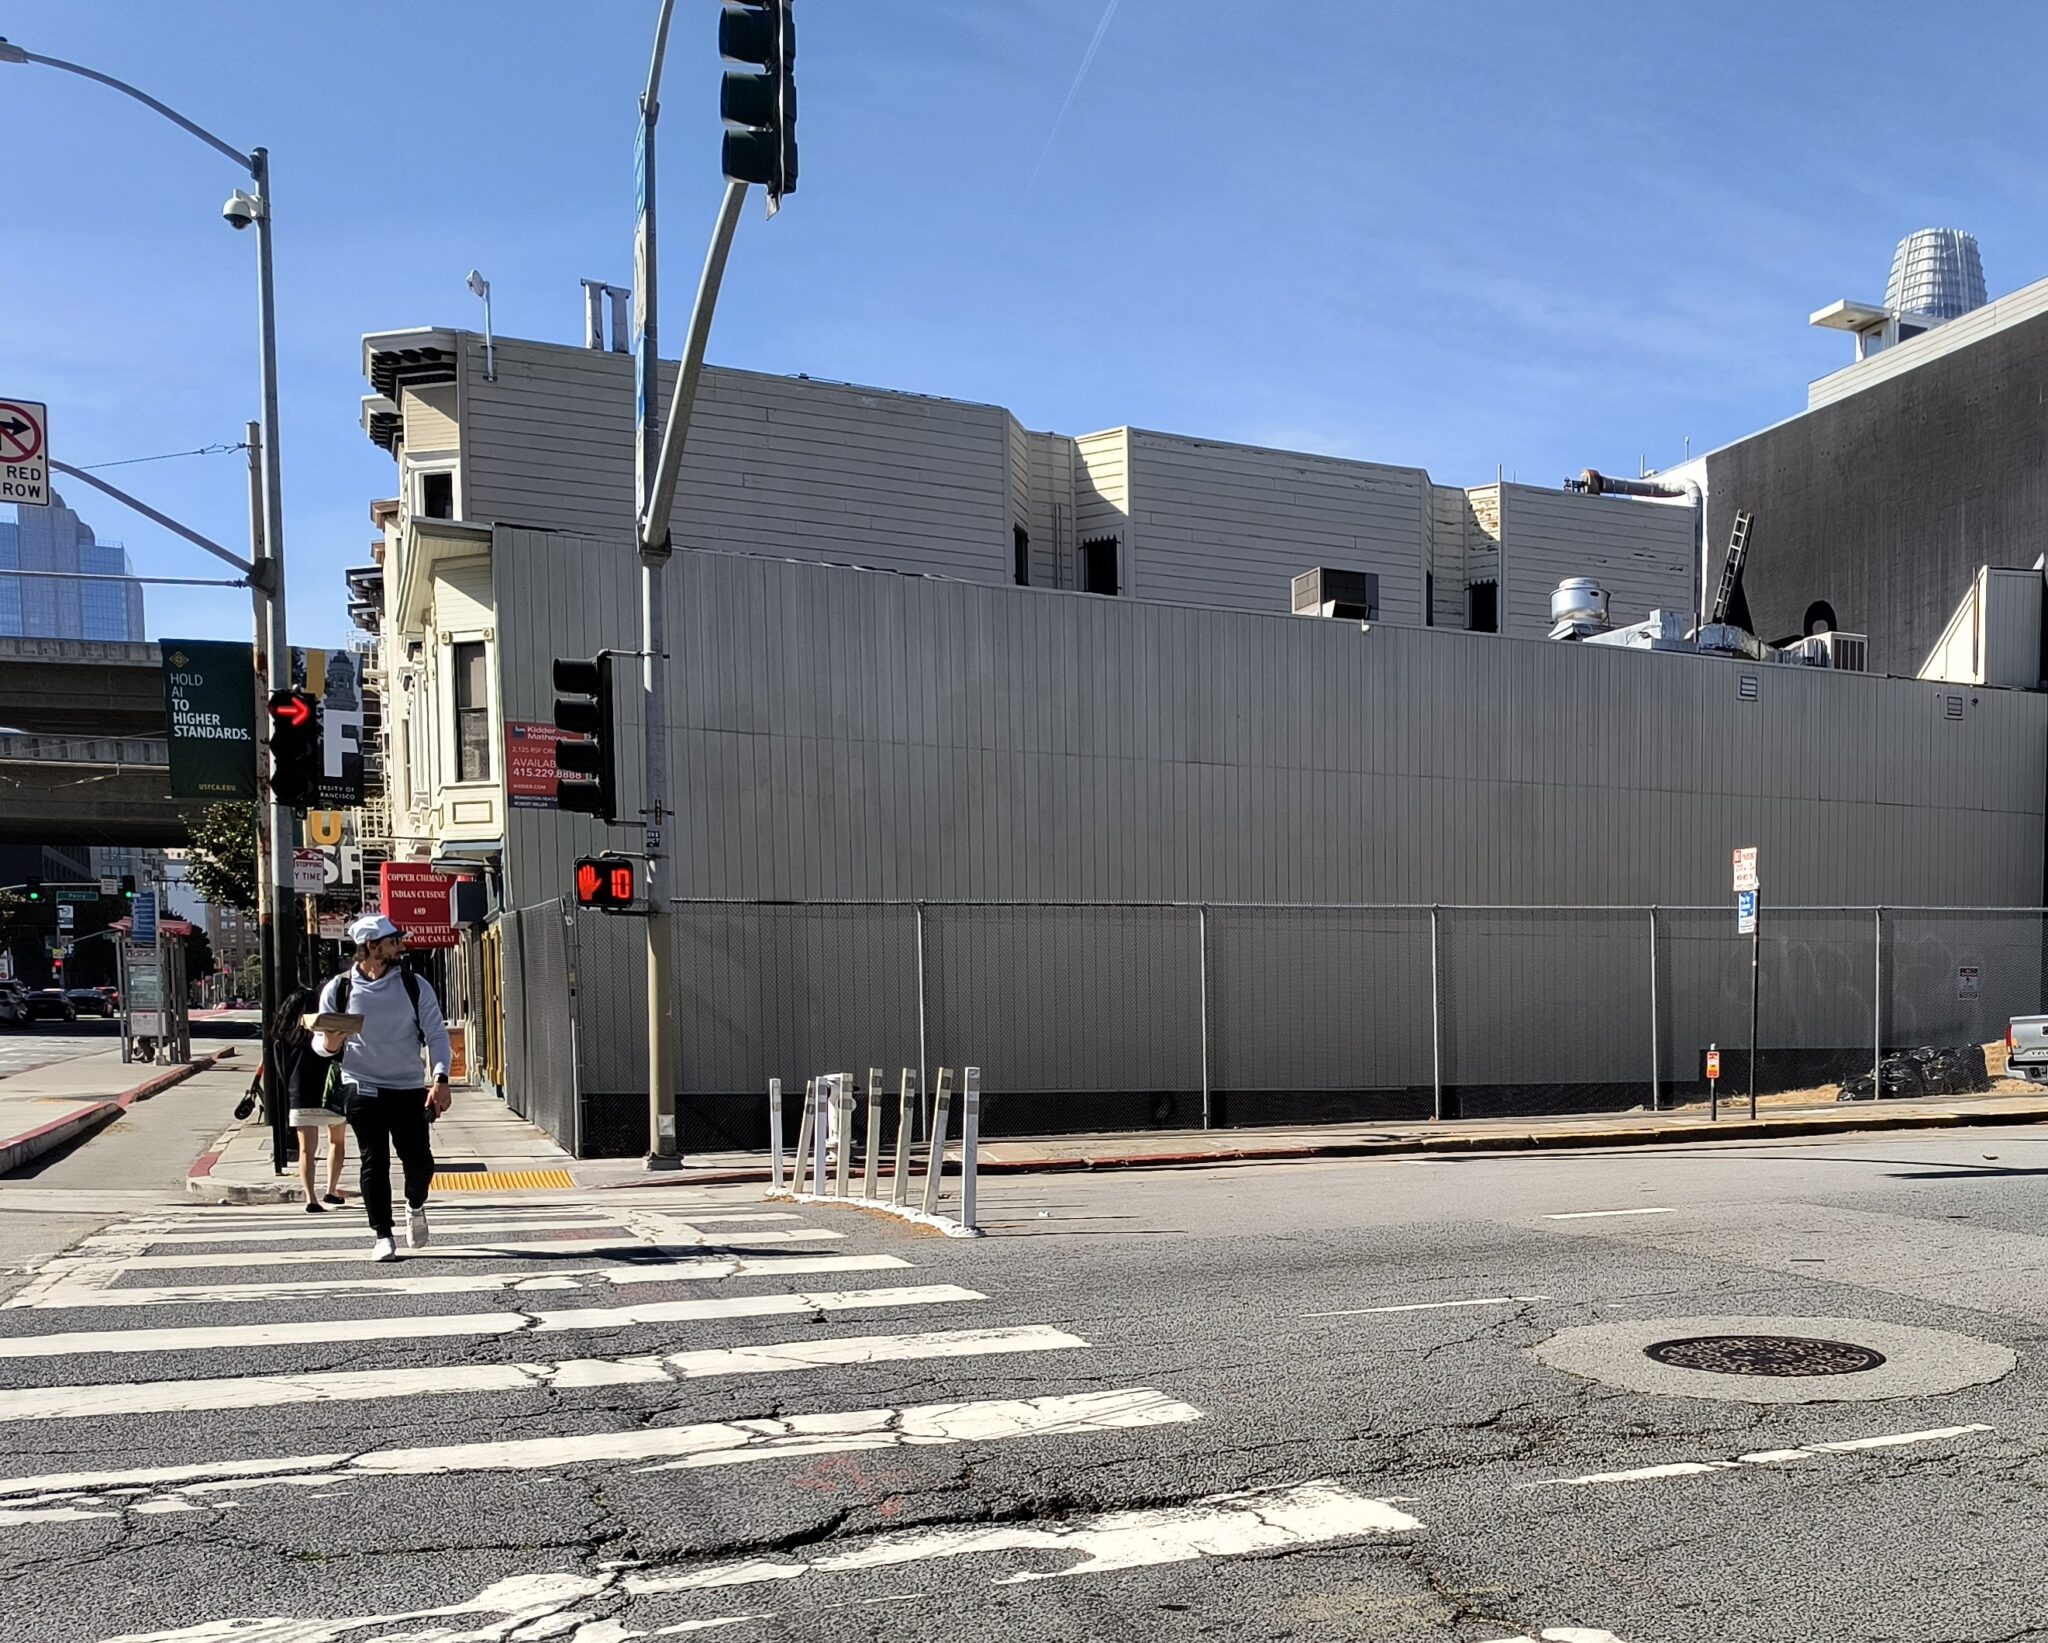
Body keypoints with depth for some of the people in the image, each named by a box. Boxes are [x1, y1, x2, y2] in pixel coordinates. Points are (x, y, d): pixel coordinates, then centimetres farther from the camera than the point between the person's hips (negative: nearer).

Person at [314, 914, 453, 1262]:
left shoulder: (414, 985, 1)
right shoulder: (339, 989, 0)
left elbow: (436, 1034, 0)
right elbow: (320, 1040, 6)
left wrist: (441, 1079, -13)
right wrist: (329, 1044, -19)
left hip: (409, 1089, 1)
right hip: (363, 1089, -1)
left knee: (419, 1162, 0)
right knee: (373, 1162, -2)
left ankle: (415, 1206, 32)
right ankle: (383, 1235, 10)